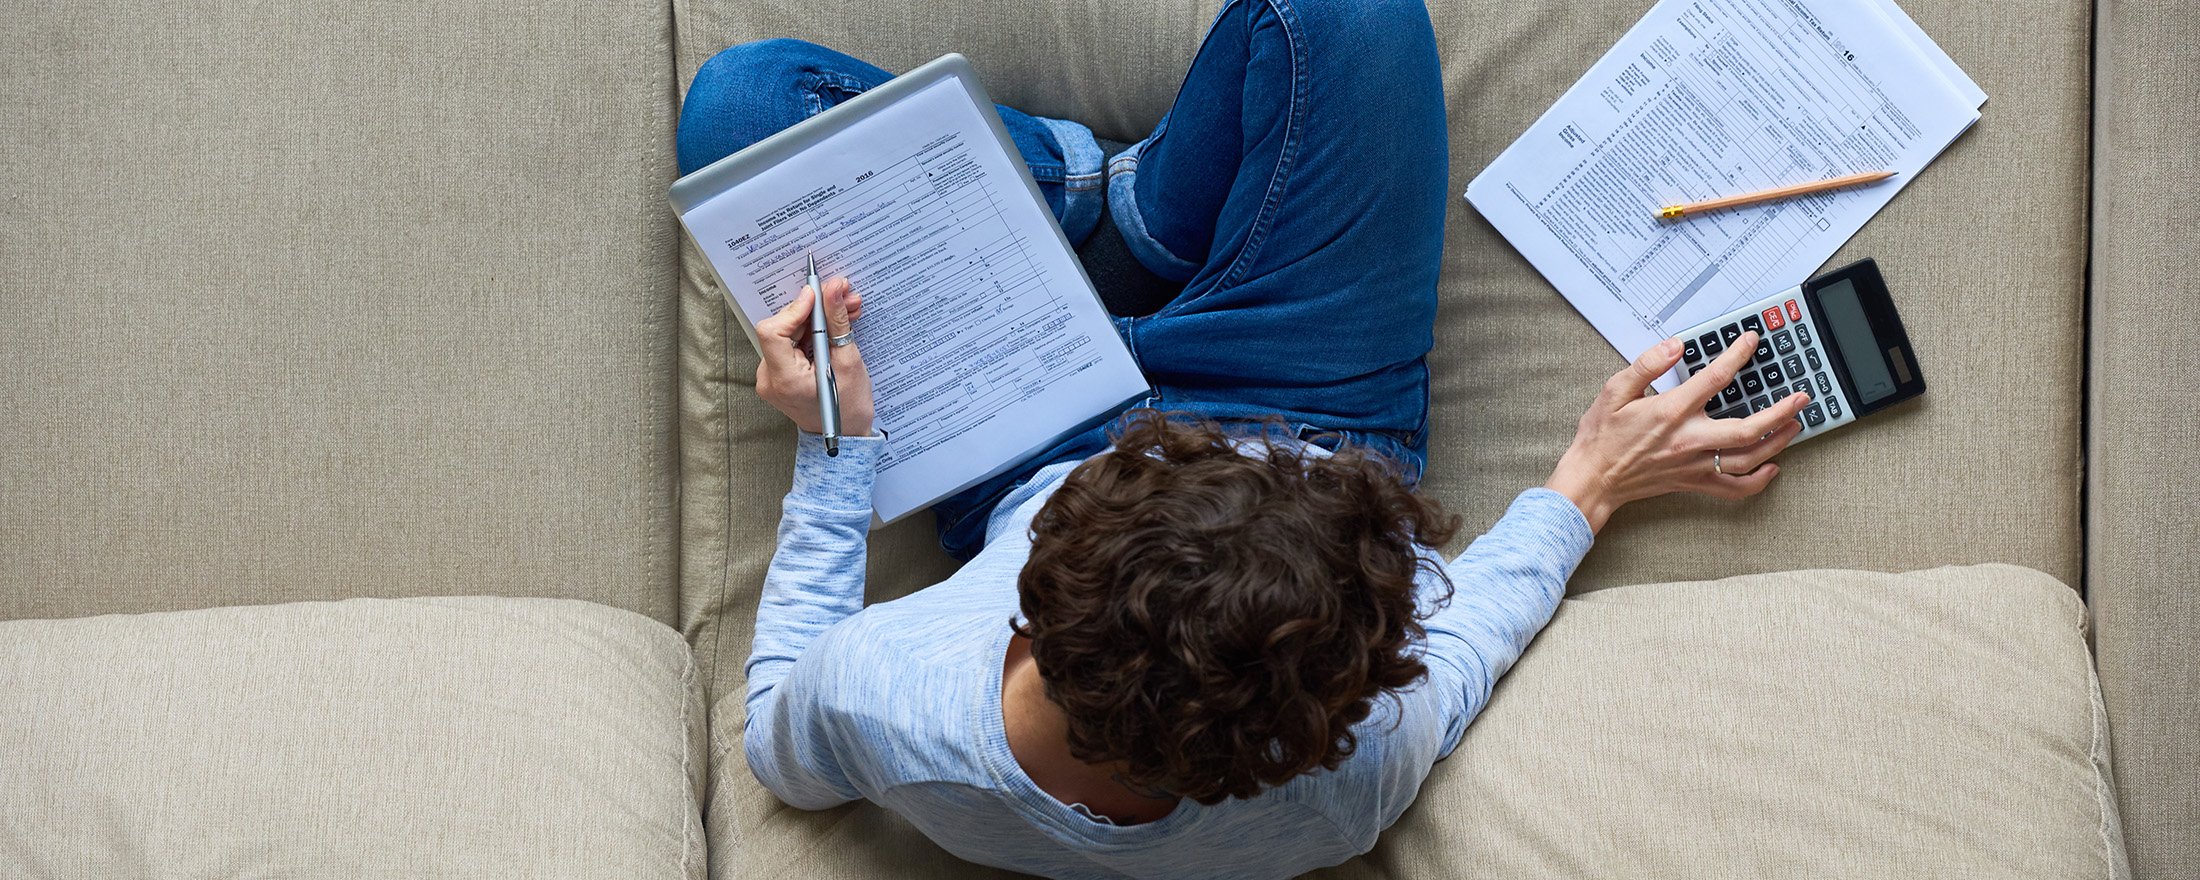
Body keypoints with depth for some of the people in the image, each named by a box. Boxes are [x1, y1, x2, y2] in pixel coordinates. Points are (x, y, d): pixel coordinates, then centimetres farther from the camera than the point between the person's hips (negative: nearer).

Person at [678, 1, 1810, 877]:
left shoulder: (878, 700, -43)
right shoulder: (1368, 753, -43)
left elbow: (780, 748, -15)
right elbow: (1464, 622, -17)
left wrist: (834, 449, -16)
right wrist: (1589, 483, -9)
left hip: (1021, 473, 1)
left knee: (746, 92, -3)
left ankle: (1069, 179, 25)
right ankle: (1152, 204, 21)